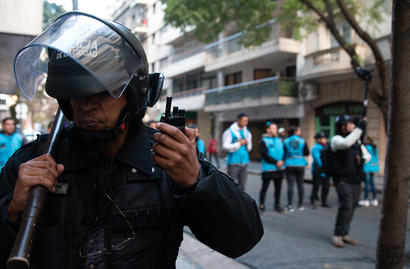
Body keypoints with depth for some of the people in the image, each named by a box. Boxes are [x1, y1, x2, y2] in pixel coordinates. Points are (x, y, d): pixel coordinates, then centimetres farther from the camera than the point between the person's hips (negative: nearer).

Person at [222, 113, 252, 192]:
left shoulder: (247, 133, 13)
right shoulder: (229, 132, -5)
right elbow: (226, 146, -14)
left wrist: (247, 143, -3)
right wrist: (239, 144, -12)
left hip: (244, 162, 6)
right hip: (233, 162, -6)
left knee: (242, 185, 8)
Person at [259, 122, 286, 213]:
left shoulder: (279, 140, 13)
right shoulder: (263, 141, -5)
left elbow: (284, 152, 11)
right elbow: (265, 155, -13)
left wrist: (282, 161, -8)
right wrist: (276, 162, -17)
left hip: (279, 169, 5)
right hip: (268, 169, -5)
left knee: (278, 188, 9)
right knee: (264, 188, 2)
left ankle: (277, 206, 20)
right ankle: (261, 206, 15)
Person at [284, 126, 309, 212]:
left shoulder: (286, 141, -1)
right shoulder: (302, 141, -2)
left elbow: (283, 153, 2)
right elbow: (307, 153, 4)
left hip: (289, 165, 0)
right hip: (300, 164, 0)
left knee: (290, 185, -1)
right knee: (300, 185, 9)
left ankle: (290, 205, -5)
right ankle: (300, 205, 16)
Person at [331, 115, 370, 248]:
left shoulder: (357, 141, 16)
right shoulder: (336, 139, -6)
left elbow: (367, 155, 23)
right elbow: (346, 143, -30)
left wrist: (362, 159, -1)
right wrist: (360, 128, -27)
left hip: (355, 181, 7)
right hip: (343, 180, -7)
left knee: (351, 207, 7)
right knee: (346, 206, -16)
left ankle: (344, 234, 18)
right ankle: (337, 235, -5)